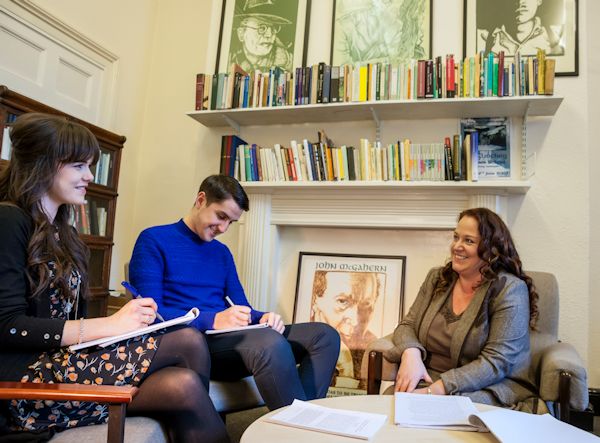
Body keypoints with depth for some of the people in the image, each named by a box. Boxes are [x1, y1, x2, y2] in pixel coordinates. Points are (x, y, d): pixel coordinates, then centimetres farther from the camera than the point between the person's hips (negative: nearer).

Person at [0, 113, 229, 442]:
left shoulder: (63, 234, 18)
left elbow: (69, 317, 13)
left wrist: (127, 319, -6)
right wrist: (110, 325, -17)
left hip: (64, 359, 7)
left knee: (183, 385, -20)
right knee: (186, 343, -21)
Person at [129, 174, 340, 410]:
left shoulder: (222, 252, 20)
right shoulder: (153, 241, 0)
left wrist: (263, 318, -6)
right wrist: (213, 320, -23)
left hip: (228, 338, 7)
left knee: (324, 335, -7)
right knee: (271, 343, -36)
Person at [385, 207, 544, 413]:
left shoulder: (509, 289, -9)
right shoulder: (436, 278, 9)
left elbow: (496, 362, -16)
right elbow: (407, 325, 9)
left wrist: (438, 389, -25)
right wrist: (411, 353, -15)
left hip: (485, 389, -4)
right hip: (428, 379, 5)